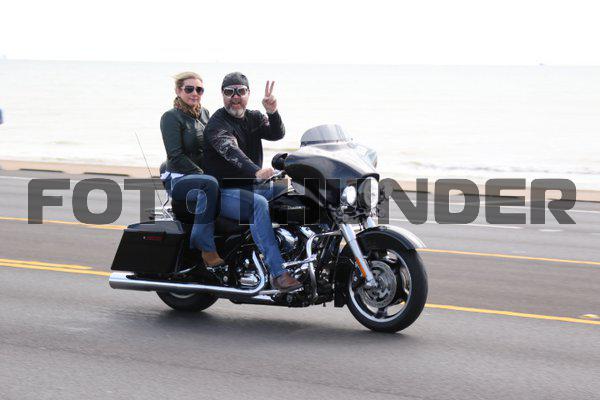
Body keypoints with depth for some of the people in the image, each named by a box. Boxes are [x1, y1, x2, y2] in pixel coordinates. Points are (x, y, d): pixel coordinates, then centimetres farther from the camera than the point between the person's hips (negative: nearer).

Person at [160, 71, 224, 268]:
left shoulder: (205, 114, 17)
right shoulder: (171, 117, -3)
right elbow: (176, 156, -12)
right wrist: (202, 175, -19)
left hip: (204, 174, 6)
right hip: (178, 179, -6)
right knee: (210, 184, -35)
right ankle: (207, 248, -37)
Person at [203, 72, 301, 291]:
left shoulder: (253, 117, 13)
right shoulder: (217, 124, -11)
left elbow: (277, 134, -5)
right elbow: (231, 152, -30)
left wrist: (272, 112, -25)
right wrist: (257, 172, -48)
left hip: (252, 186, 8)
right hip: (224, 193, -8)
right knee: (259, 203, -35)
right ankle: (277, 272, -43)